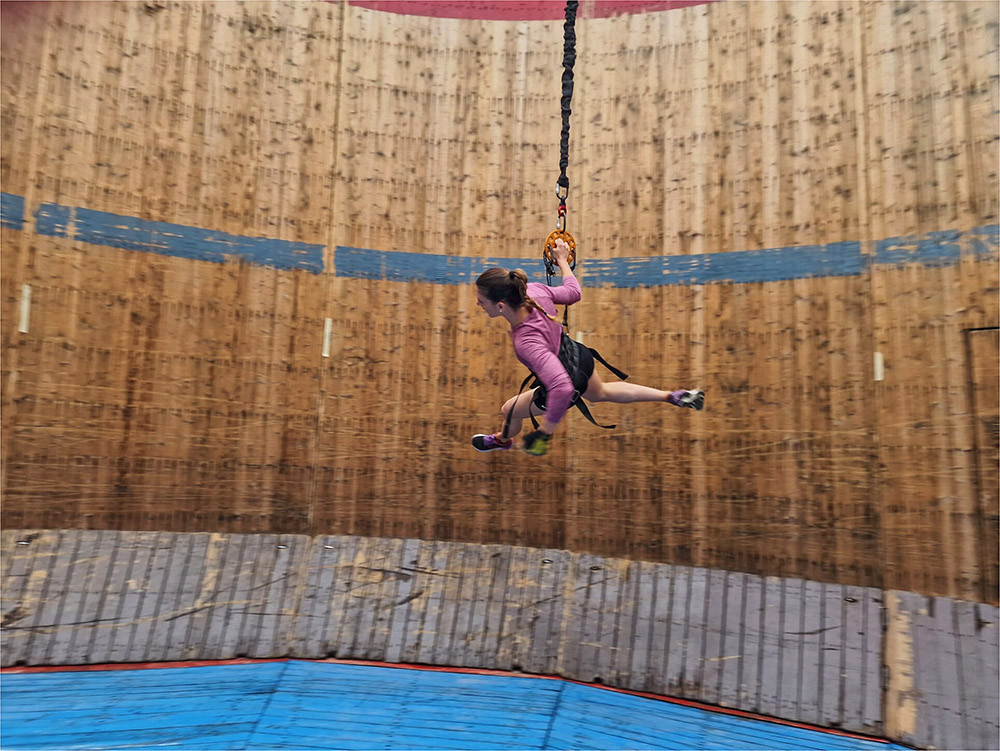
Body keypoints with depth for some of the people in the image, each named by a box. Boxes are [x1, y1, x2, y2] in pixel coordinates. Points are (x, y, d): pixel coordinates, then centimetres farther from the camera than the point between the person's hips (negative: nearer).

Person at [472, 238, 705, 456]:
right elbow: (573, 292, -6)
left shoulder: (526, 342, -45)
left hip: (566, 385, -6)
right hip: (578, 354, 7)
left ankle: (503, 440, 59)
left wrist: (546, 431, -37)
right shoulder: (533, 289, -26)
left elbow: (562, 387, -49)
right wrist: (563, 260, 10)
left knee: (510, 410, 22)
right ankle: (672, 396, 43)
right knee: (601, 393, 40)